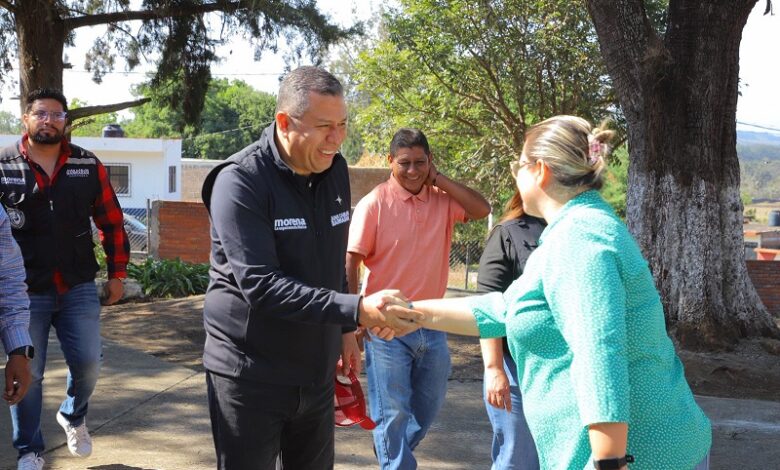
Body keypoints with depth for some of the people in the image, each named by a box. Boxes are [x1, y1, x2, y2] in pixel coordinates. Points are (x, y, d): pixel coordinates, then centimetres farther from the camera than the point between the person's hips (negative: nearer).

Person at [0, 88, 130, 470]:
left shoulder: (88, 166, 3)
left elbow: (111, 222, 7)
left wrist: (117, 273, 6)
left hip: (79, 288, 2)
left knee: (88, 362, 4)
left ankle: (73, 416, 35)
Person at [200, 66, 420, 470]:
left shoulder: (335, 170, 3)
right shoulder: (240, 182, -19)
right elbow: (260, 285, -28)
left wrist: (344, 329, 16)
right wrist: (356, 311, -35)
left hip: (316, 371, 6)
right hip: (250, 375, -6)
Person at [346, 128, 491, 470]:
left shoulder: (443, 199, 3)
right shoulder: (374, 204, -11)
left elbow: (482, 209, -12)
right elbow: (351, 261, -10)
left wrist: (438, 179, -10)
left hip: (432, 323, 5)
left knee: (429, 404, 20)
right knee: (393, 411, 2)